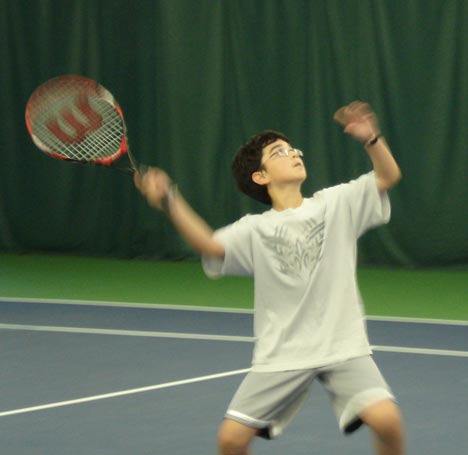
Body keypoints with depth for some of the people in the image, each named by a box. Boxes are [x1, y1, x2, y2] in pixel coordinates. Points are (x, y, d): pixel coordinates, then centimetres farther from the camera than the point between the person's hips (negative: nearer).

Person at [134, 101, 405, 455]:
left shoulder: (336, 204, 5)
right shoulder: (255, 230, 3)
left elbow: (389, 176, -2)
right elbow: (210, 245, -14)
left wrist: (371, 138, -21)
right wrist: (170, 202, -28)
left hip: (343, 347, -1)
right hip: (281, 356, 1)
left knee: (386, 419, -23)